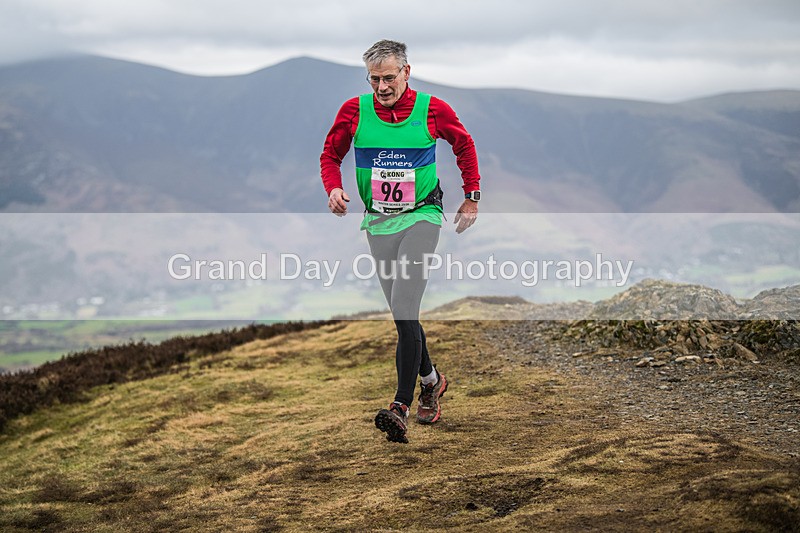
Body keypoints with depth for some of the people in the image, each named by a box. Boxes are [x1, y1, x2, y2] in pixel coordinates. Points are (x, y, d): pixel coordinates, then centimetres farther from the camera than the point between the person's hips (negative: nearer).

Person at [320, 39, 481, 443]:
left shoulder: (432, 110, -6)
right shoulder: (354, 110, -2)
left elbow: (464, 145, 12)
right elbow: (330, 155, 10)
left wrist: (472, 197, 12)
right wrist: (334, 188, -10)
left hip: (421, 217, -4)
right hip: (378, 222, 4)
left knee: (404, 309, -18)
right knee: (402, 313, 11)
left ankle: (400, 408, -22)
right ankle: (430, 380, 35)